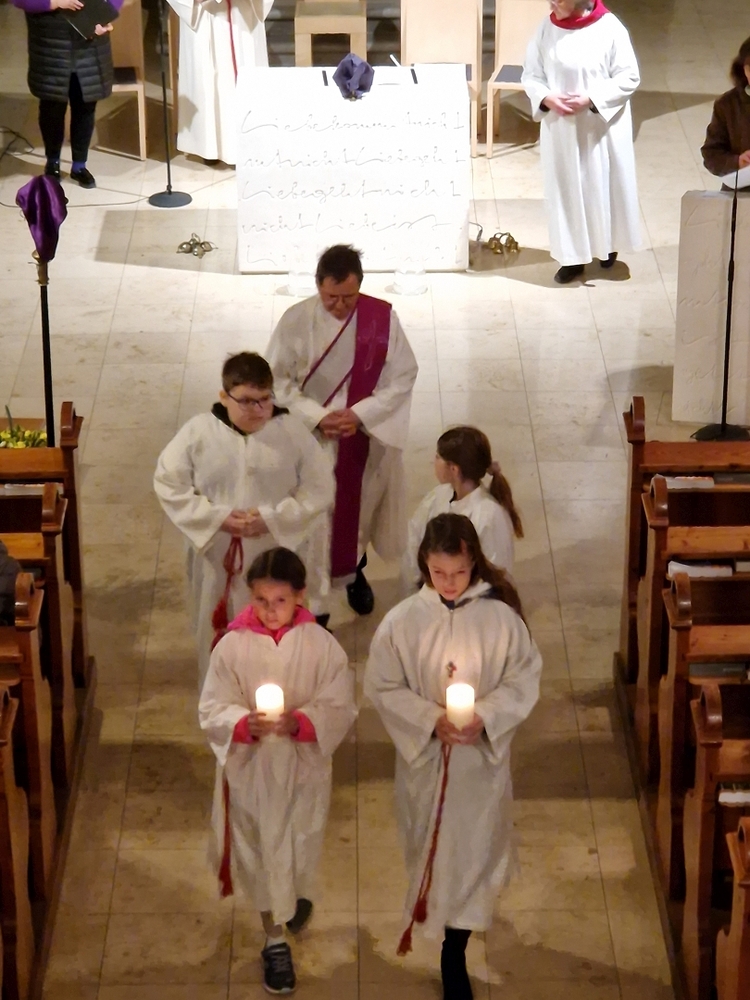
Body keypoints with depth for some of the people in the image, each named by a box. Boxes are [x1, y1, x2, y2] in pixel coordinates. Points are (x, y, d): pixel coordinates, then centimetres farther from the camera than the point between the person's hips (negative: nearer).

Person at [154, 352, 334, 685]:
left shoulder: (292, 432, -10)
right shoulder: (199, 432, -9)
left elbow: (319, 489, -7)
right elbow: (168, 484, -5)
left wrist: (272, 519, -19)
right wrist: (217, 517, -16)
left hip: (277, 560, -1)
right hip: (218, 558, 1)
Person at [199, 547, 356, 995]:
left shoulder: (321, 645, -14)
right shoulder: (232, 646, -15)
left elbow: (341, 709, -11)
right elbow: (213, 710, -10)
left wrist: (300, 722, -28)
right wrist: (245, 724, -30)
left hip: (304, 766, 0)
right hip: (250, 767, 0)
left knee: (300, 844, 21)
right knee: (261, 852, 14)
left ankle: (298, 893, 56)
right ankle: (275, 939, 33)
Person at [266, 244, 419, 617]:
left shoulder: (382, 317, -13)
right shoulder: (296, 321, -15)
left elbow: (404, 376, -10)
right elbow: (278, 380, -10)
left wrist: (360, 414, -20)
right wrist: (317, 417, -22)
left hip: (368, 437, 2)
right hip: (312, 439, -2)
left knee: (362, 505, 21)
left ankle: (355, 572, 47)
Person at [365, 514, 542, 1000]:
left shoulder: (501, 617, -13)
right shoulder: (402, 621, -13)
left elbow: (524, 679, -5)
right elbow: (383, 687, -7)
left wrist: (486, 716, -21)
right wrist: (431, 720, -20)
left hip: (483, 756, 0)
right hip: (425, 756, 0)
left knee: (474, 848, 7)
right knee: (430, 847, 15)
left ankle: (454, 955, 20)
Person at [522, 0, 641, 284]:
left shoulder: (609, 28, -13)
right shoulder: (547, 28, -4)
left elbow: (629, 77, -10)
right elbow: (531, 74, 4)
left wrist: (591, 98, -20)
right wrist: (547, 98, -16)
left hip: (602, 126, -2)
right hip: (560, 127, 3)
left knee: (604, 184, 10)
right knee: (566, 188, 7)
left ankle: (607, 245, 32)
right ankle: (573, 255, 18)